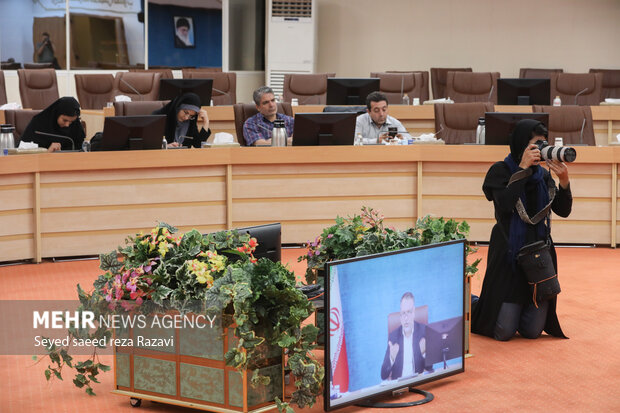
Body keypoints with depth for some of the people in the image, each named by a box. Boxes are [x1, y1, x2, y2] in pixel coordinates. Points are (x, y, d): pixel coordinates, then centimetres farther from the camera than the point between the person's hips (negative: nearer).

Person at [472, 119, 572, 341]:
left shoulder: (543, 175, 8)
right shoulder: (501, 171, -5)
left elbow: (563, 210, 1)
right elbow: (505, 204, -21)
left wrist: (564, 181, -16)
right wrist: (522, 168, -20)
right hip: (509, 252, -4)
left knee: (532, 331, 3)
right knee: (504, 332, -5)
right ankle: (473, 306, 26)